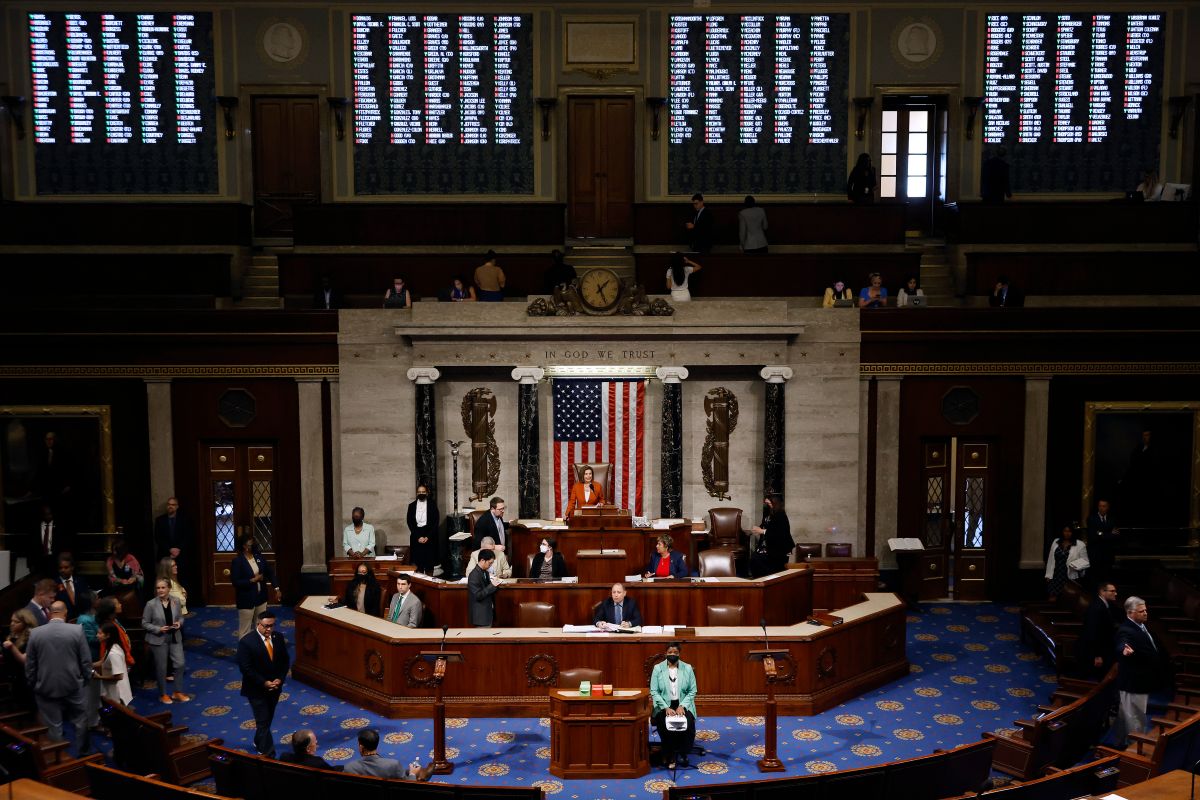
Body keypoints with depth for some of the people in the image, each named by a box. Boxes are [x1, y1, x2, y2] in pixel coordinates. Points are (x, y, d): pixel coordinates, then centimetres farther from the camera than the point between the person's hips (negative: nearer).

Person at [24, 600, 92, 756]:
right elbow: (86, 660, -5)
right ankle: (84, 752, 31)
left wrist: (32, 684, 13)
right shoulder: (77, 630, -10)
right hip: (73, 684, 0)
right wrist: (86, 679, 9)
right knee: (80, 720, 18)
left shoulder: (35, 633, -7)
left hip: (46, 687, 0)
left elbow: (29, 664, 0)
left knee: (53, 726, 8)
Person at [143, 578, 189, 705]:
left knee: (179, 664, 4)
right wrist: (158, 629, -21)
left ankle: (178, 692, 22)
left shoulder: (176, 601, -3)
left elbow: (181, 618, 9)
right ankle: (163, 695, 25)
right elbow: (145, 623, -8)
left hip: (175, 638, 3)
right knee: (161, 668, 8)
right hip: (158, 640, -3)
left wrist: (179, 623, -13)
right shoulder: (151, 604, -13)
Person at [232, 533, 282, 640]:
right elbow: (235, 582, -19)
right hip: (246, 599, -6)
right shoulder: (237, 561, -16)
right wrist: (253, 580, -21)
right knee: (245, 629, 5)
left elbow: (270, 572, 5)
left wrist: (276, 588, -3)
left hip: (261, 596, 6)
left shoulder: (258, 556, 1)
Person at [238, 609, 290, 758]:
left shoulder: (278, 638, -2)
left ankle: (259, 743, 43)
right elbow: (245, 668, -19)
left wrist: (280, 679, -9)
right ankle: (268, 755, -1)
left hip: (274, 687, 5)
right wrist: (264, 683, -19)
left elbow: (285, 660, 6)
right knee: (263, 721, -5)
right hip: (256, 689, -5)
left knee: (267, 719, 20)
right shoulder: (246, 642, -18)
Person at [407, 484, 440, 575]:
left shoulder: (432, 505, 4)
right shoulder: (412, 505, 8)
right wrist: (418, 537, -6)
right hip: (416, 537, 1)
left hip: (430, 537, -1)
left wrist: (428, 537, -9)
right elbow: (410, 522, 4)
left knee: (429, 562, -1)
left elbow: (436, 522, 0)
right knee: (418, 562, -3)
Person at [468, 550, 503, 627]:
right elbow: (478, 596, -22)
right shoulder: (474, 576, -18)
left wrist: (495, 585, -2)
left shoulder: (485, 573, 10)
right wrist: (492, 585, -23)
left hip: (488, 613, 9)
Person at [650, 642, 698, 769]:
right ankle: (669, 757, -12)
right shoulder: (658, 668, 0)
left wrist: (682, 706, -14)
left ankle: (682, 754, -7)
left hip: (683, 705, 1)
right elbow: (654, 692, -4)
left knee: (688, 724, -29)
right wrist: (666, 708, -16)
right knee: (665, 725, -31)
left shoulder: (687, 668, 2)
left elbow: (692, 691, 1)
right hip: (664, 705, -1)